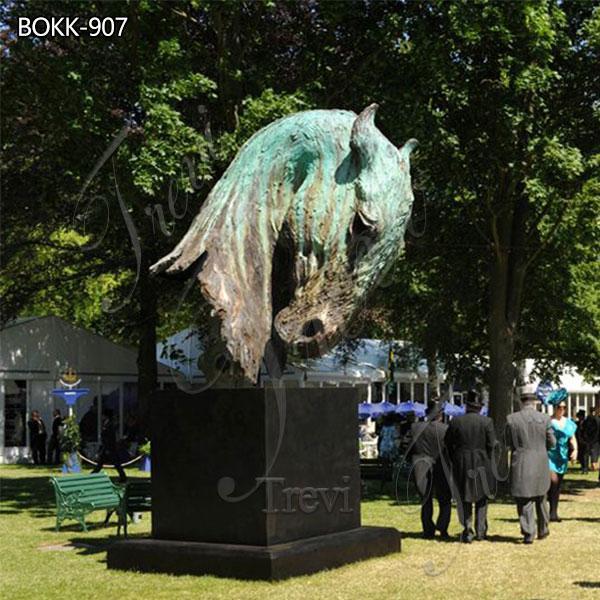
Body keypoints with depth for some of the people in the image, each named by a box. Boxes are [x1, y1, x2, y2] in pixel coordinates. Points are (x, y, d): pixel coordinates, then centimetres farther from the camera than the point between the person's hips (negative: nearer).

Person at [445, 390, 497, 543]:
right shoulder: (486, 421, -7)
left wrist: (454, 460, 13)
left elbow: (448, 443, 2)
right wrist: (487, 461, 6)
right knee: (482, 498, 15)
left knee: (464, 498, 9)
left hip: (461, 464, 0)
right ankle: (480, 530, 13)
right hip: (481, 463, 0)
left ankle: (467, 530, 0)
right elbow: (491, 444, -7)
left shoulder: (455, 421, -3)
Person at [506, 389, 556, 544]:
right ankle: (542, 529, 28)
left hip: (520, 465, -2)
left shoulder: (511, 419, -6)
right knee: (540, 498, 19)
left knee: (523, 501, 3)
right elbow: (552, 443, 0)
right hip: (540, 464, 2)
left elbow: (508, 444, -1)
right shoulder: (544, 419, -5)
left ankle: (528, 533, -3)